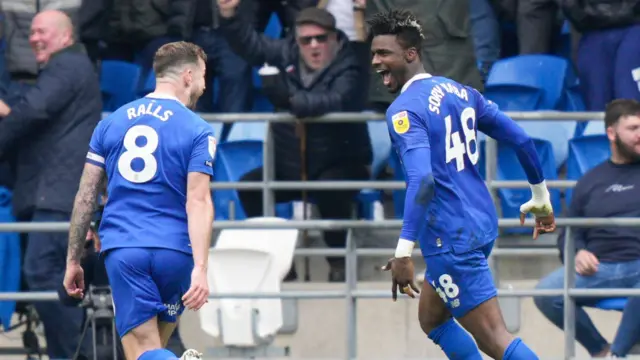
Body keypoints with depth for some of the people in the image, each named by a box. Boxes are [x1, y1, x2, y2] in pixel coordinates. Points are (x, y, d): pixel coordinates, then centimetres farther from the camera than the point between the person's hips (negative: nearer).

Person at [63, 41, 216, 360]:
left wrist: (73, 261, 17)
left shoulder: (111, 123, 11)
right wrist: (200, 268, -17)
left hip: (122, 250, 1)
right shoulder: (197, 131, 0)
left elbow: (85, 196, 11)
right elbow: (198, 201, -10)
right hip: (174, 251, -1)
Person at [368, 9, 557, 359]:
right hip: (482, 225, 9)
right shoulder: (460, 91, 11)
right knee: (431, 319, 23)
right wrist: (541, 198, 26)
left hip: (450, 239, -9)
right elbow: (520, 139, 13)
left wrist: (403, 252, -32)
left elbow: (422, 180, -28)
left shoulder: (404, 110, -15)